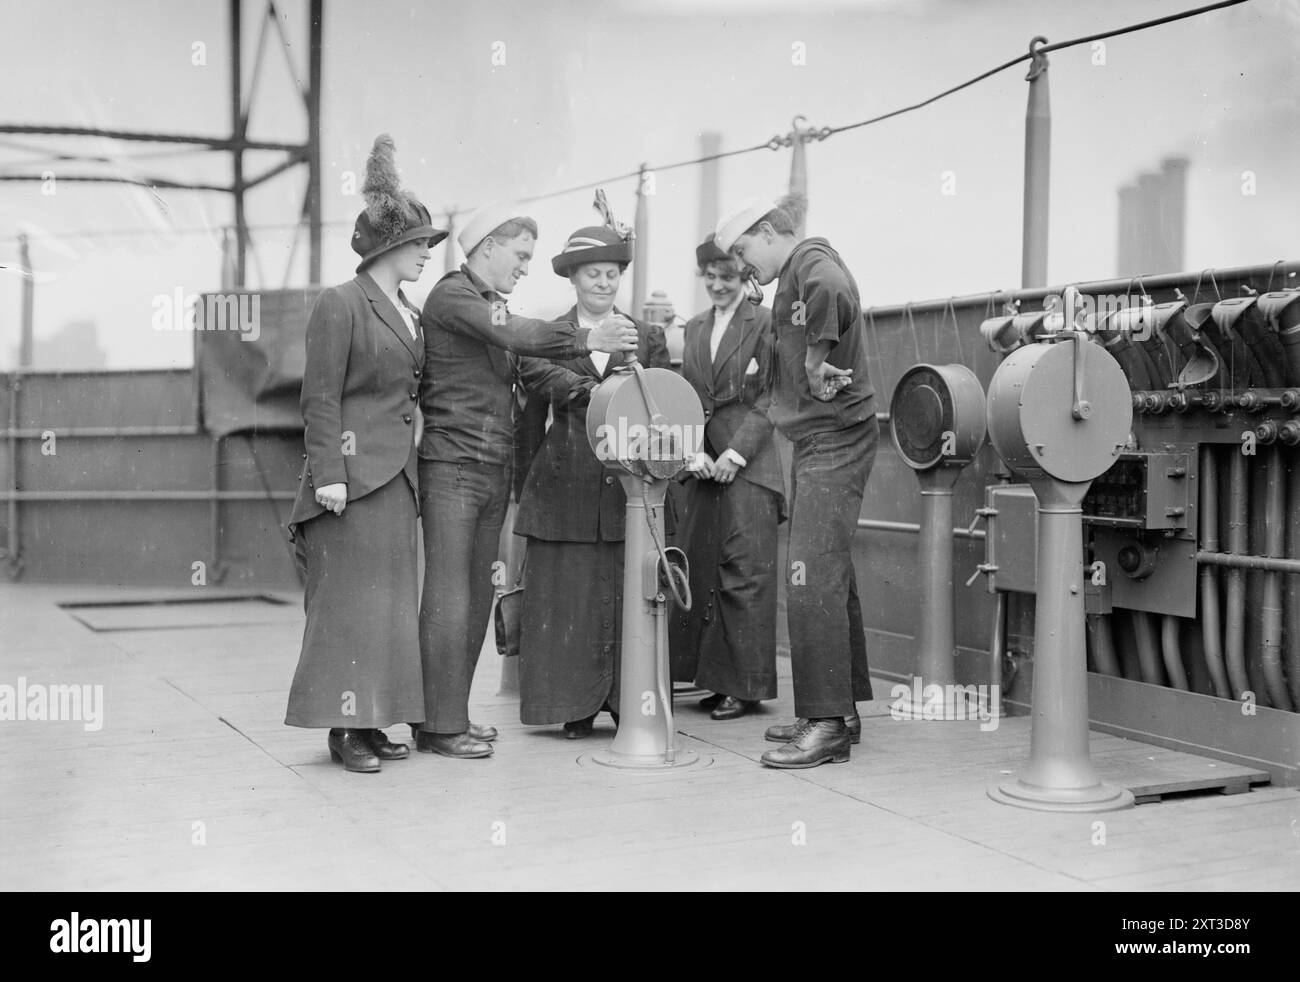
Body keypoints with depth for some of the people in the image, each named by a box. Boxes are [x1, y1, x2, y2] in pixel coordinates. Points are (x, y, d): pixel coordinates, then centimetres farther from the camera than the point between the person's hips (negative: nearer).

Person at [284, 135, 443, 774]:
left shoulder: (409, 312, 16)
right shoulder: (340, 304, -7)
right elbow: (321, 398, -11)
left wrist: (411, 462, 14)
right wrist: (327, 473, -18)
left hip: (397, 474, 8)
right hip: (354, 470, -8)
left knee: (390, 596, 9)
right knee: (348, 597, -4)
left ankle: (371, 720, 16)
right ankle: (343, 728, 1)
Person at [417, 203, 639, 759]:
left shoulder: (494, 306, 20)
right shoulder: (452, 296, -8)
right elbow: (516, 337, -22)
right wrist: (587, 340, -23)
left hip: (494, 470, 9)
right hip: (452, 465, -9)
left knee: (477, 596, 10)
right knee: (448, 594, -7)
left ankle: (452, 713, 17)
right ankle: (440, 726, -3)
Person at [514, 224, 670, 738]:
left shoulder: (648, 338, 15)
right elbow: (539, 377, -11)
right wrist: (596, 391, -25)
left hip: (630, 483, 1)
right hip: (565, 484, -1)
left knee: (629, 593, 0)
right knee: (566, 593, -1)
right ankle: (574, 706, 8)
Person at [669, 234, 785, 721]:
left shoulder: (764, 323, -2)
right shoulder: (695, 328, 17)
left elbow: (770, 397, -7)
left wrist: (736, 453, -13)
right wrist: (695, 452, -1)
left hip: (750, 464, -6)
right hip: (706, 463, 6)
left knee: (746, 570, -5)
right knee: (701, 567, 4)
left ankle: (746, 685, 2)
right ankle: (713, 678, 12)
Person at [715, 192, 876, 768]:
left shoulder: (815, 268, -10)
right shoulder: (792, 278, 18)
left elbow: (831, 295, -29)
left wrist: (817, 362, -16)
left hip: (836, 441, -11)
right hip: (815, 440, 11)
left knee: (813, 580, -13)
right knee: (828, 578, 13)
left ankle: (829, 724, -10)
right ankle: (837, 708, 21)